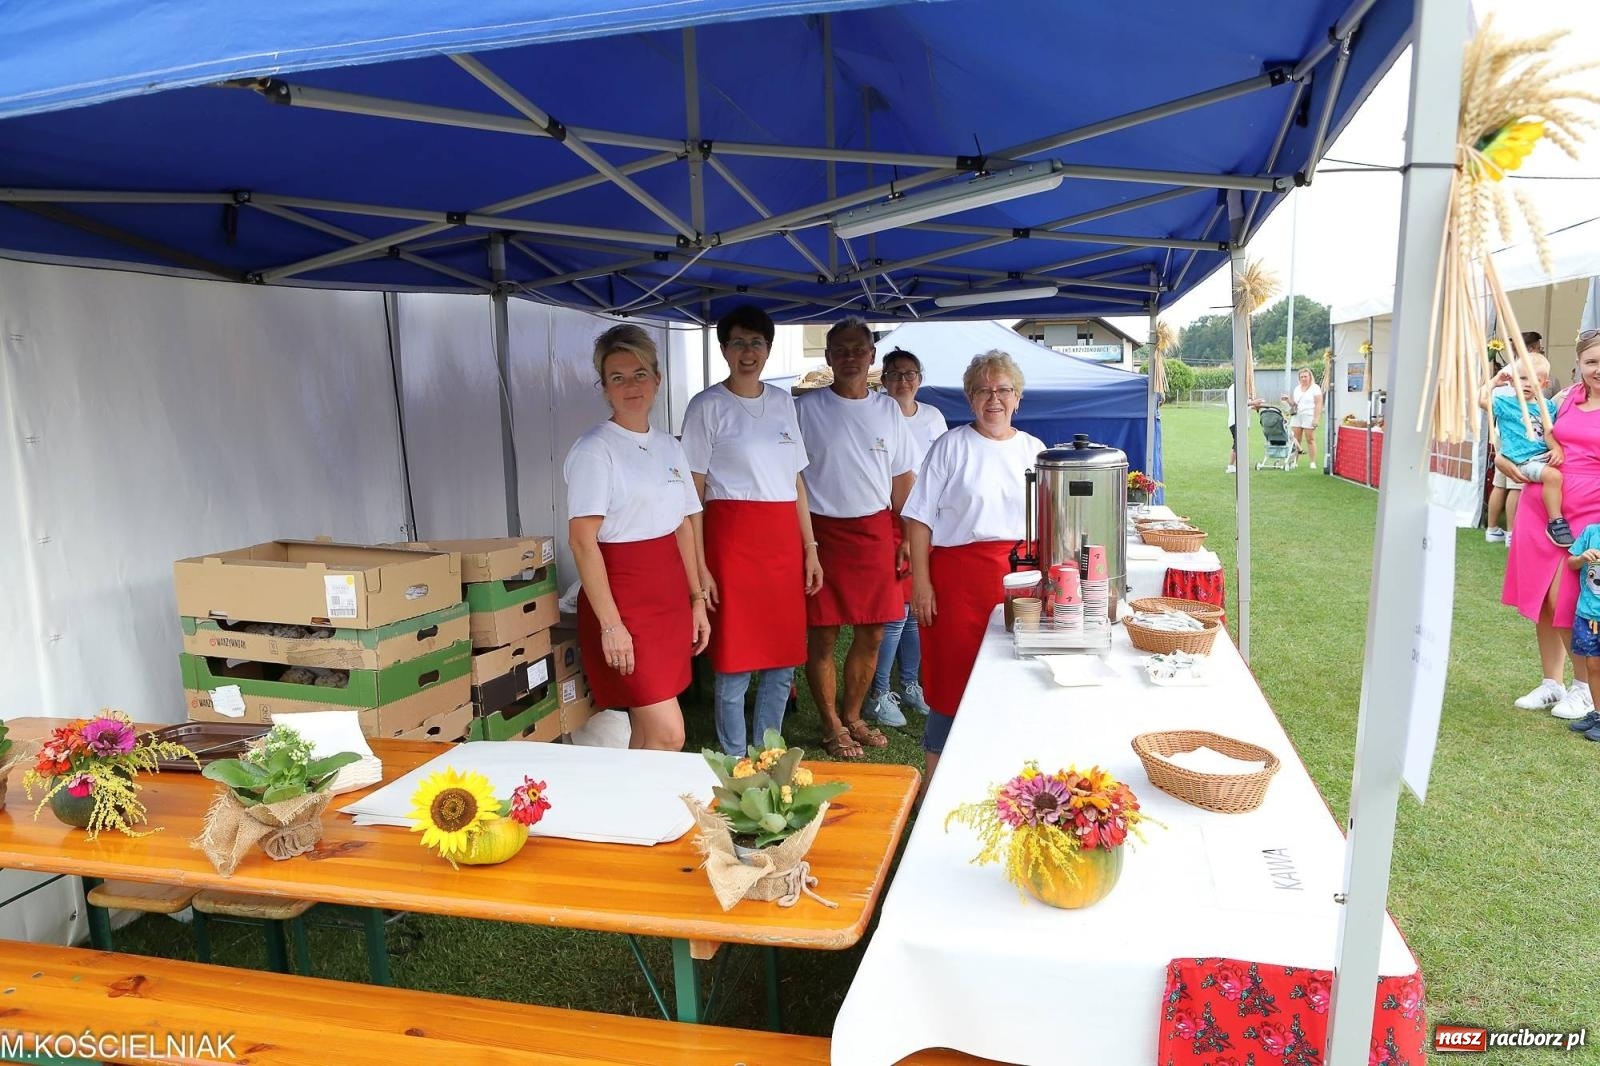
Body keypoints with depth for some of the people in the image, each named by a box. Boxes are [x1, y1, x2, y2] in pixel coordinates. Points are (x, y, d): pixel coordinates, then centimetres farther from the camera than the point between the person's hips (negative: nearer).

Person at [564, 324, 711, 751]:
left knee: (646, 729, 12)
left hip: (670, 596, 7)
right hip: (622, 599, -7)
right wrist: (610, 623, -18)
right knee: (668, 734, -9)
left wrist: (697, 601, 13)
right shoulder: (594, 450, -10)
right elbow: (582, 541, -15)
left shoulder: (668, 447, 11)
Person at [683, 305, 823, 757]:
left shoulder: (782, 402, 14)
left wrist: (810, 549, 12)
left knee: (784, 660, 10)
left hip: (783, 538, 5)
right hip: (732, 537, -5)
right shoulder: (707, 406, -1)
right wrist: (700, 567, -12)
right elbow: (693, 492, -5)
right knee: (735, 659, 0)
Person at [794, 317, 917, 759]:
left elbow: (902, 480, 13)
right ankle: (832, 726, 19)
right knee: (822, 636, 2)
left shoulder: (888, 410, 10)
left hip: (876, 532, 4)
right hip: (823, 532, -4)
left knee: (872, 634, 9)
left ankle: (852, 716, 28)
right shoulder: (805, 408, -2)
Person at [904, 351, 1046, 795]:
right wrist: (920, 580, -9)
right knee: (953, 672, 0)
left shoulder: (1034, 450, 13)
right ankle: (936, 784, 14)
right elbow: (920, 517, -2)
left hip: (1019, 576, 4)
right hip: (959, 575, -3)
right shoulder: (951, 446, 2)